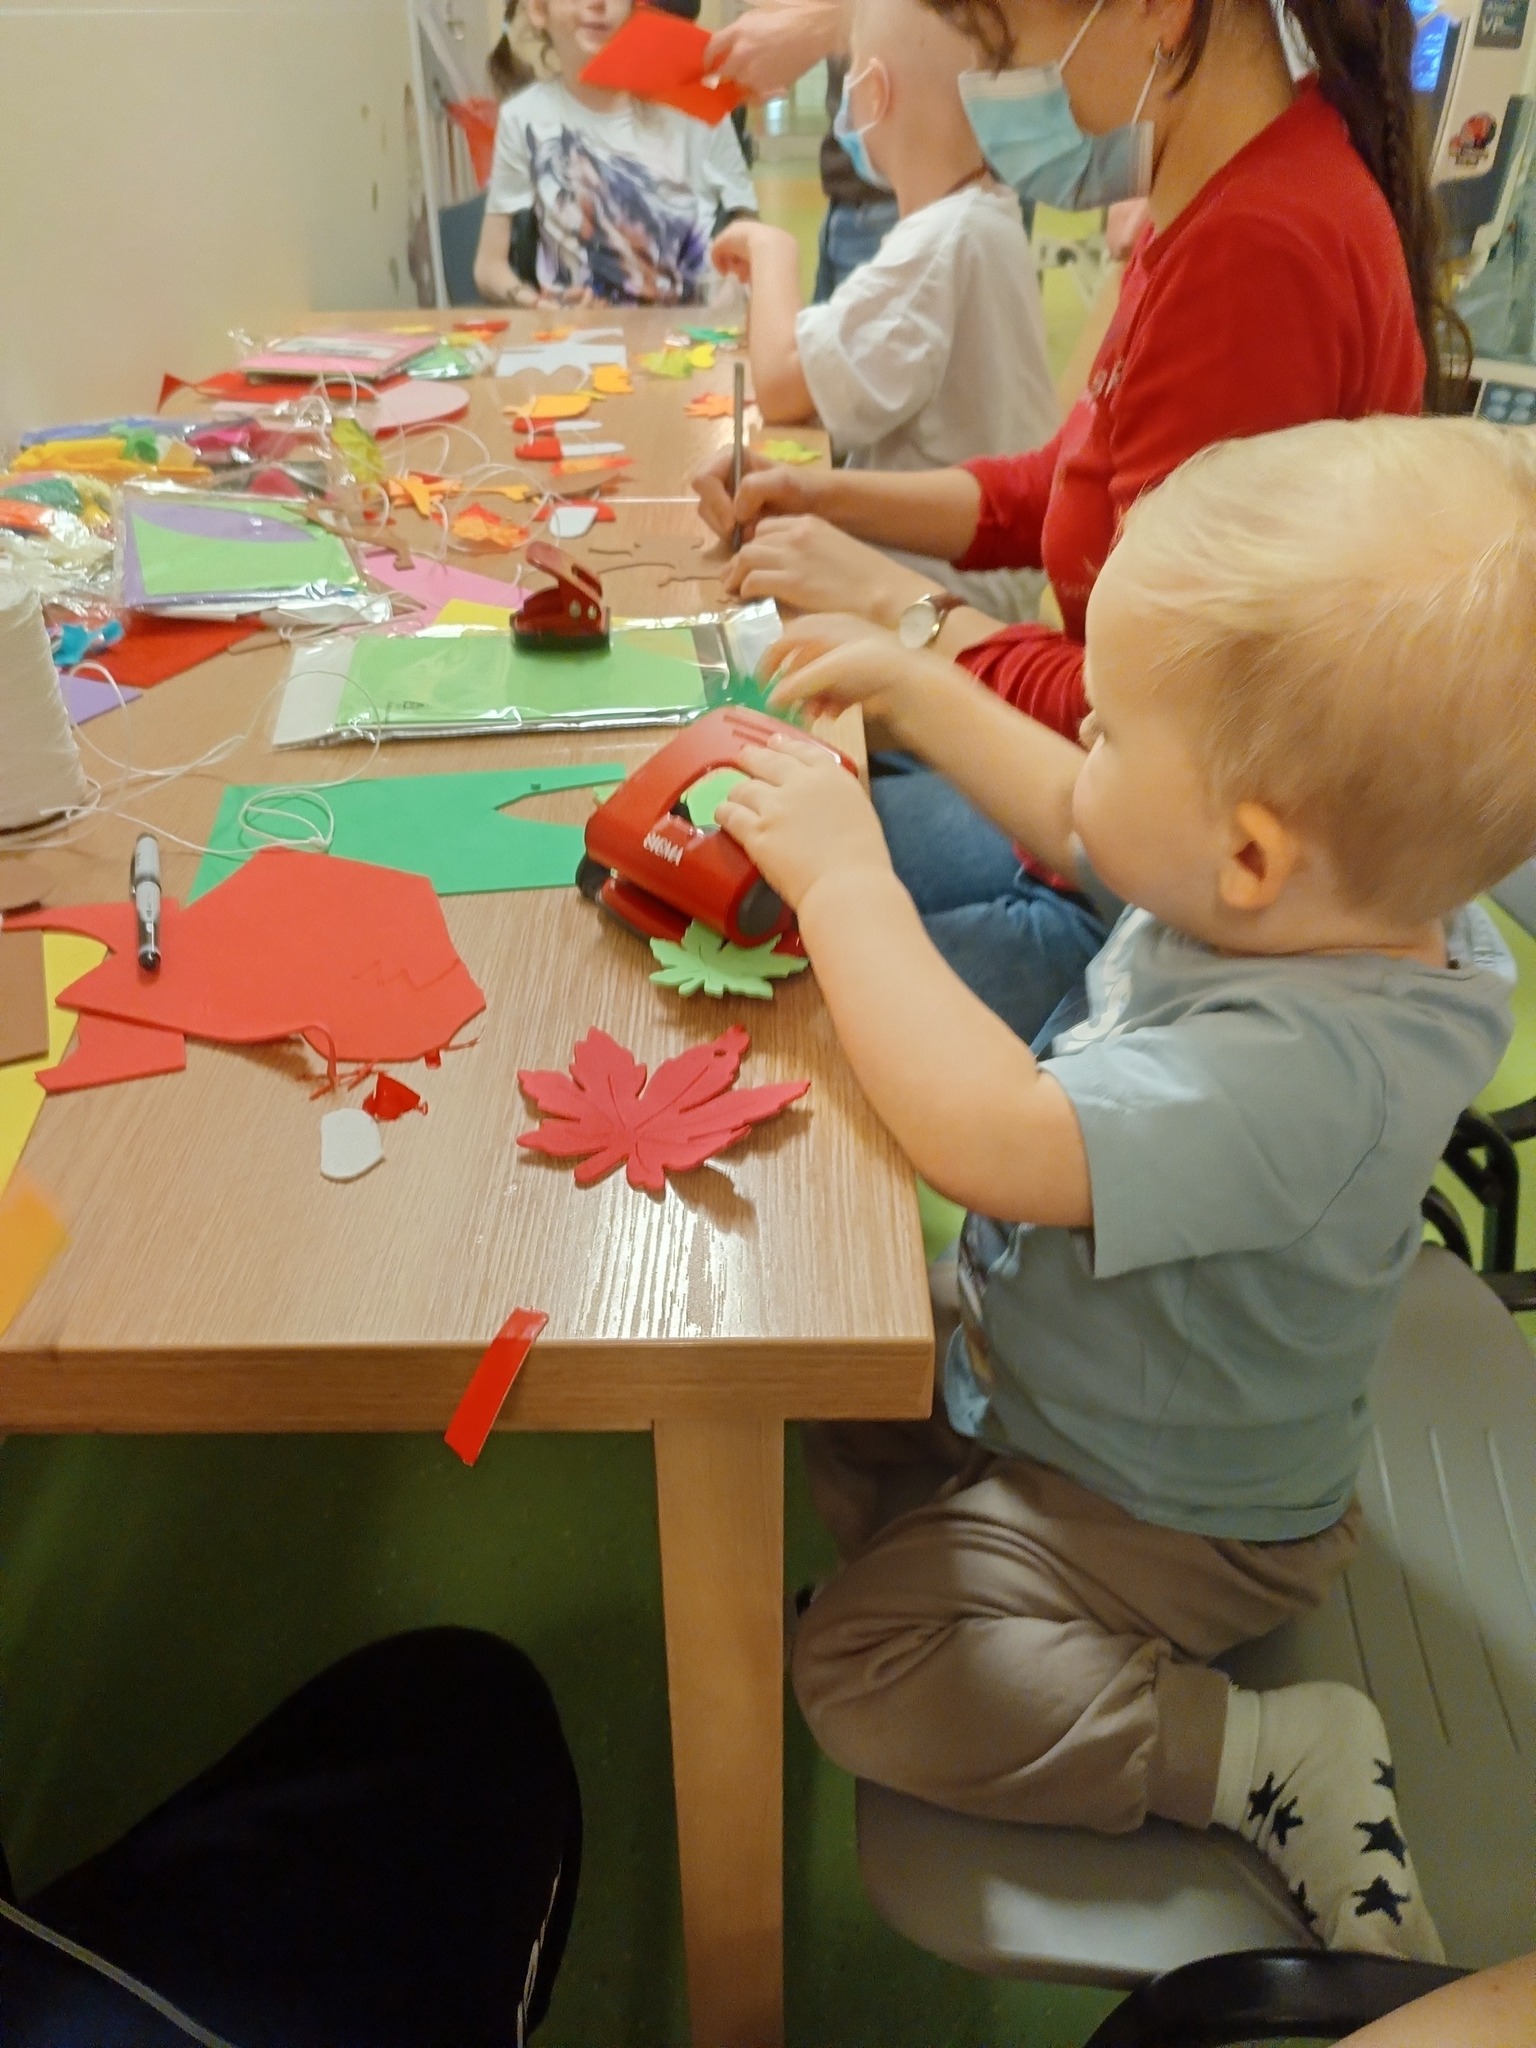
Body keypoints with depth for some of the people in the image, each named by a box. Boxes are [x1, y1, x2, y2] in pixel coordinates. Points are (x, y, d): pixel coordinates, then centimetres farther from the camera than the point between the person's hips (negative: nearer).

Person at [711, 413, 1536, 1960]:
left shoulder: (1305, 1068, -42)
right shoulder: (1290, 899, -15)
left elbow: (988, 1137, -47)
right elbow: (1073, 830, 5)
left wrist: (843, 875, -36)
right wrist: (912, 688, 3)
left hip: (1167, 1514, -8)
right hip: (1039, 1358, 9)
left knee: (860, 1671, -13)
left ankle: (1266, 1760, -3)